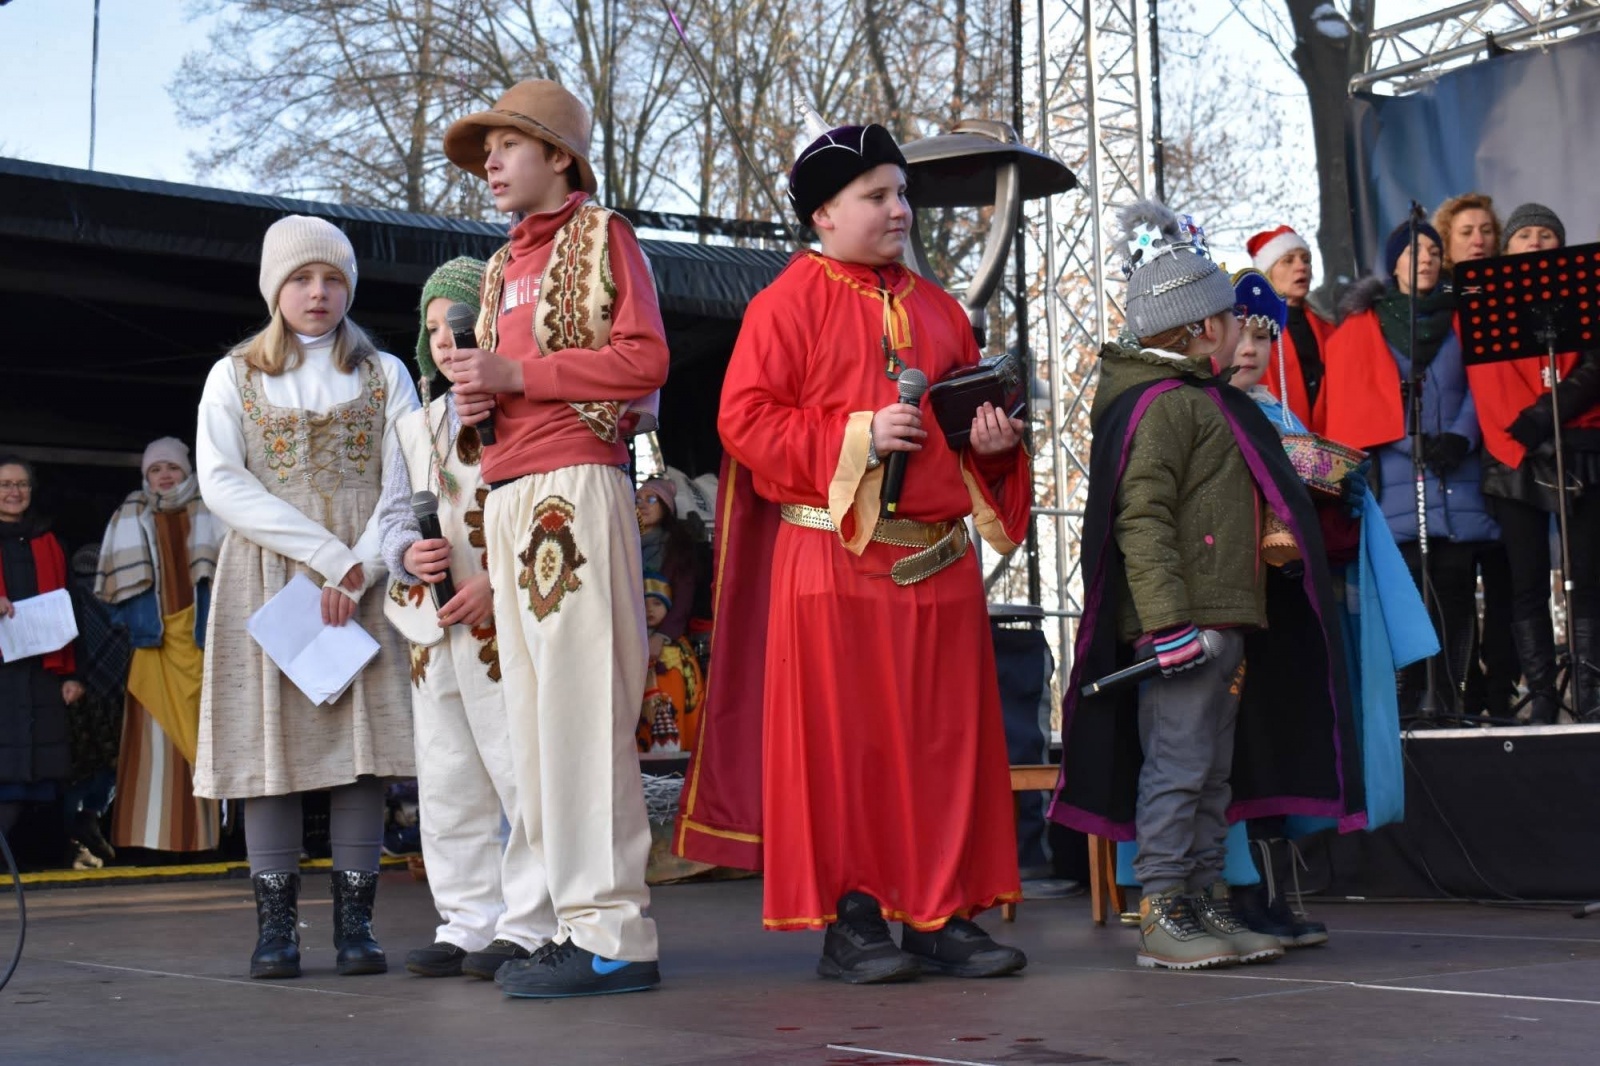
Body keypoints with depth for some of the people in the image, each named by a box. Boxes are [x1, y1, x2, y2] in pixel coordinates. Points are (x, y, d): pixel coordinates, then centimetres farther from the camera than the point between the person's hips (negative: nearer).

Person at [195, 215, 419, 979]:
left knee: (362, 743, -5)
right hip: (265, 575, 0)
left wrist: (360, 568, -13)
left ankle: (355, 922, -2)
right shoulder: (234, 376, 10)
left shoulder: (383, 373, 12)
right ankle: (276, 925, -1)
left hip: (365, 579, 1)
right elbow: (220, 484, -3)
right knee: (272, 742, -4)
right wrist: (326, 550, -12)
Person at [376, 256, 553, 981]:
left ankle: (529, 925, 1)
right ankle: (467, 921, 18)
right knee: (447, 784, 10)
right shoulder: (416, 425, 20)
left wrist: (499, 582, -19)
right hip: (434, 627, 7)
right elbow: (393, 514, 19)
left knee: (523, 773, -7)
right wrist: (408, 552, -5)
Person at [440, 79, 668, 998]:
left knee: (580, 708, -13)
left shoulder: (600, 235, 3)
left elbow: (645, 359, -8)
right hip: (508, 497, 8)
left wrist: (517, 374, -11)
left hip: (576, 483, -8)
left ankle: (612, 933, -13)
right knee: (534, 716, 5)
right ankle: (582, 920, 8)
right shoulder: (504, 267, 26)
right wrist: (478, 398, 7)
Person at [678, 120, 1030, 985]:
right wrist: (857, 435, -16)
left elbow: (972, 411, 25)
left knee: (946, 740, 5)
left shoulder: (936, 309, 18)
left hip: (938, 559, 6)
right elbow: (745, 419, -7)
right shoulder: (790, 302, 0)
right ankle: (847, 920, 6)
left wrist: (993, 441, 1)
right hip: (834, 557, -6)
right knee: (842, 742, -2)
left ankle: (942, 914, 12)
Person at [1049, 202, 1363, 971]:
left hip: (1225, 619, 11)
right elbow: (1141, 519, -20)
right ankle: (1160, 916, -3)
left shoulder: (1205, 402, 19)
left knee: (1215, 770, 13)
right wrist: (1168, 619, -26)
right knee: (1177, 765, -7)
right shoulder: (1160, 405, -12)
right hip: (1183, 619, -11)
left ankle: (1206, 905, 19)